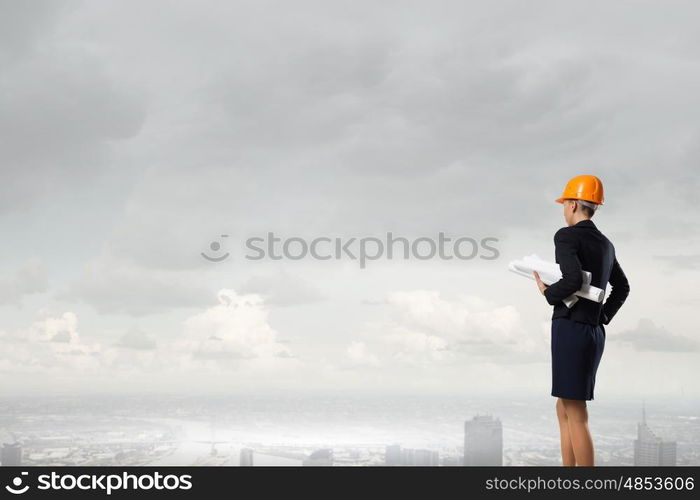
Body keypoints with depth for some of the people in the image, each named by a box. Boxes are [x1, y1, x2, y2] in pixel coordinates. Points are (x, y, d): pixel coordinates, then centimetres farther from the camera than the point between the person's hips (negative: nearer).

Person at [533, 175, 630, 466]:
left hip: (570, 328, -9)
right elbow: (622, 287, 27)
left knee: (576, 415, -5)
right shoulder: (605, 244, 16)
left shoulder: (567, 236, -10)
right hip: (594, 331, 9)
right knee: (564, 409, 17)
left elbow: (573, 280, -24)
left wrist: (547, 292, -7)